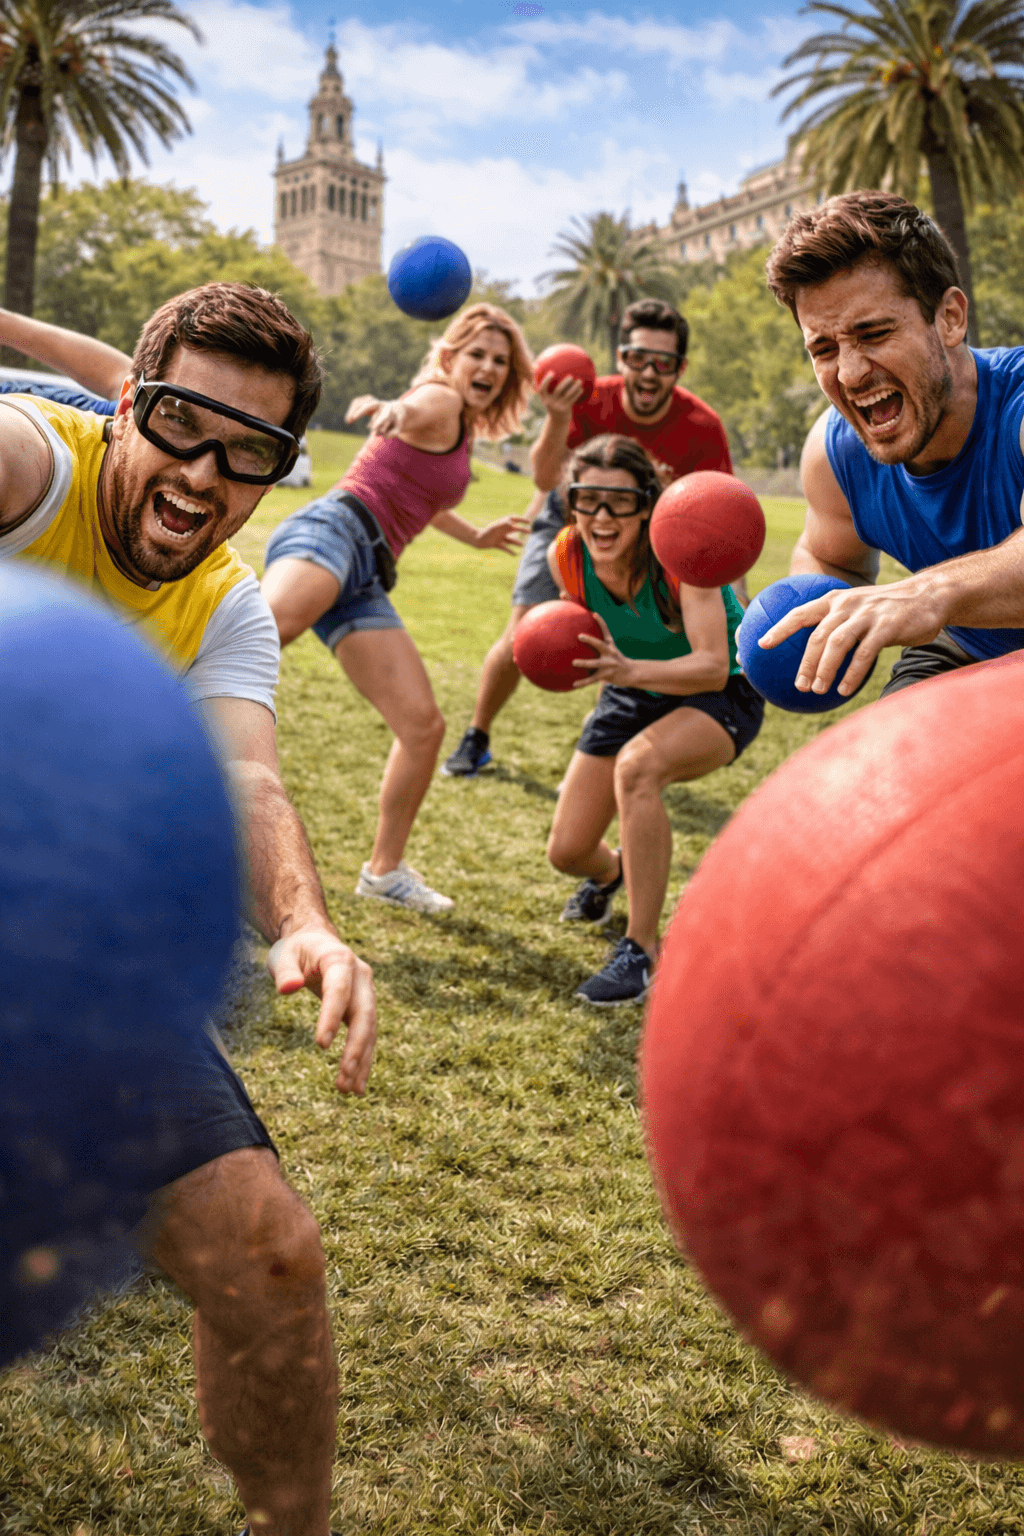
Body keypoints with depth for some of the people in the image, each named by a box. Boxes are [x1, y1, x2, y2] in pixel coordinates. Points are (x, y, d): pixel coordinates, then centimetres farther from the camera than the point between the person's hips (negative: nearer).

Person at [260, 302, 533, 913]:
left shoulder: (463, 429, 29)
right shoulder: (439, 402, 3)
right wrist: (392, 410, -47)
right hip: (335, 530, -8)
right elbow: (413, 411, -24)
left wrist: (474, 536, 57)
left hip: (366, 579, 8)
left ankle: (385, 869, 12)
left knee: (424, 725, 1)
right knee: (278, 622, -42)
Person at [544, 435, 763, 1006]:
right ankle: (609, 873, 44)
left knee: (636, 764, -38)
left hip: (722, 695, -5)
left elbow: (713, 666, -37)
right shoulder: (567, 558, -17)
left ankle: (643, 951, -24)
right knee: (567, 851, 2)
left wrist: (630, 670, -53)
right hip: (636, 693, 5)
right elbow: (586, 638, 1)